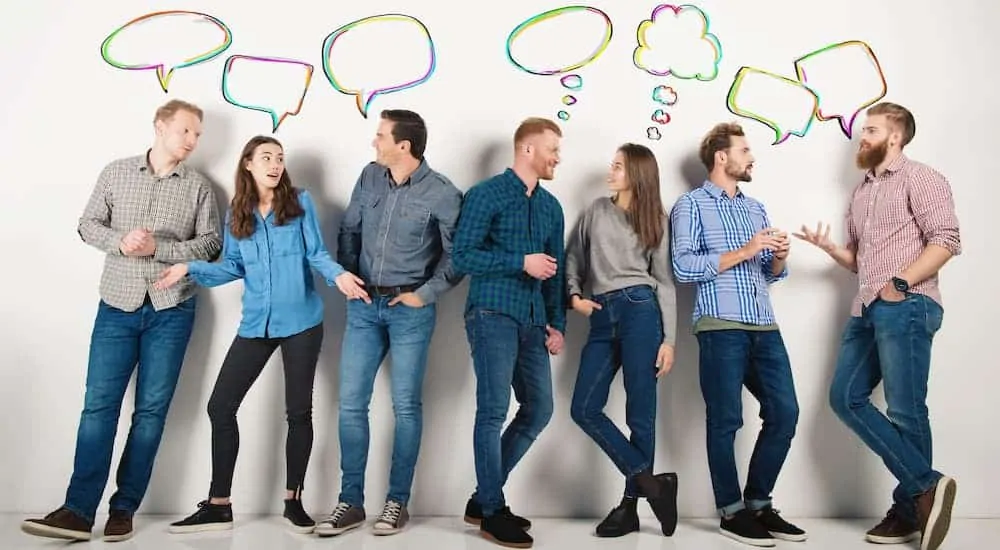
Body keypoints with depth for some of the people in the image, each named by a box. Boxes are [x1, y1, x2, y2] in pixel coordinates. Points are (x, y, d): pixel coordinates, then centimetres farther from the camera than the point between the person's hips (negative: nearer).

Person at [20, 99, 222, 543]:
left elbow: (211, 243, -1)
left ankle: (124, 509, 10)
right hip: (118, 305, 1)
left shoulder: (199, 186, 5)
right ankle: (78, 510, -2)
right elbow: (88, 224, 8)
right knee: (99, 404, -4)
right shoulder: (116, 173, 7)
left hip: (171, 309, 0)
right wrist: (120, 241, -12)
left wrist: (159, 248, -14)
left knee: (151, 409, 2)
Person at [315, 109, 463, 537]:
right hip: (364, 305, 5)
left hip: (410, 309, -4)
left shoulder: (442, 193, -10)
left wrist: (425, 294, -9)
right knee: (351, 403, 4)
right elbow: (349, 230, 14)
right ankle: (350, 502, 14)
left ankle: (397, 501, 15)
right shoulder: (369, 177, 5)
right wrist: (347, 278, 5)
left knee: (406, 406, 2)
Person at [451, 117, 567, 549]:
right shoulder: (486, 194, -3)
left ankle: (483, 497, 19)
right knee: (494, 411, -7)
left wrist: (557, 323, 10)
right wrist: (521, 262, -14)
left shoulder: (551, 207, 17)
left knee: (539, 409, 6)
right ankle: (492, 512, 6)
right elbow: (463, 256, -11)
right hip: (493, 315, -7)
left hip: (532, 321, 7)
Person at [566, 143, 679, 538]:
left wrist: (669, 339, -1)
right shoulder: (596, 211, 16)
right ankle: (650, 482, 3)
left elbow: (665, 282, 5)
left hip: (639, 311, -4)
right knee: (584, 409, -5)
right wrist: (574, 295, 1)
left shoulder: (655, 220, 8)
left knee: (640, 412, -3)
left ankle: (630, 504, 8)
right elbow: (573, 258, 21)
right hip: (602, 317, 4)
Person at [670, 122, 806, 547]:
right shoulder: (691, 204, 1)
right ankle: (731, 512, 11)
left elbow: (772, 273, 21)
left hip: (765, 327, 7)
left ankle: (758, 504, 18)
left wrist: (779, 256, -1)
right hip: (721, 327, -7)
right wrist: (743, 252, -13)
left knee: (784, 414, 5)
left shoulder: (756, 207, 22)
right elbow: (684, 267, -11)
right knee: (726, 420, -1)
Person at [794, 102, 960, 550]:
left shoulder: (919, 179, -2)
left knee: (905, 411, -5)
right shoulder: (861, 191, 23)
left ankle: (910, 510, 7)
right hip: (866, 310, 9)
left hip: (906, 308, -9)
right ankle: (925, 486, 2)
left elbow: (946, 240, -13)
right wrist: (829, 248, 7)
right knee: (846, 398, 1)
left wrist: (900, 284, -20)